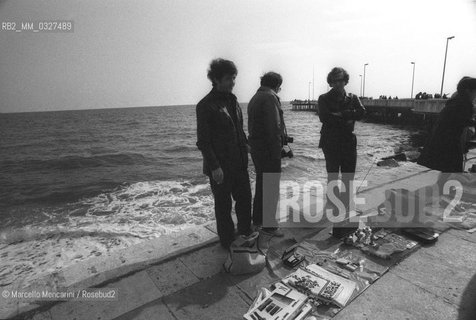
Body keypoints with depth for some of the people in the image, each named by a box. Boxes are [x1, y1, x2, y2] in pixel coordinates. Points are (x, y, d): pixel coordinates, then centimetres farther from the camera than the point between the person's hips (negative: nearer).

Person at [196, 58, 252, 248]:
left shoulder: (232, 100, 12)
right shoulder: (206, 105, -11)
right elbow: (203, 141, -14)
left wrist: (245, 146, 11)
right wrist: (214, 167, -18)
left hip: (239, 163, 7)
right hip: (220, 167, -7)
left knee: (245, 197, 15)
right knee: (223, 204, 8)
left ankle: (245, 233, 36)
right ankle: (228, 241, 27)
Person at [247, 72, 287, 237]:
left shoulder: (254, 98, 17)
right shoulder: (270, 97, -13)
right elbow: (274, 127, -20)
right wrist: (277, 151, -17)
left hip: (256, 147, 10)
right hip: (268, 149, -10)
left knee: (261, 184, 19)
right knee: (272, 188, -1)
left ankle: (257, 218, 31)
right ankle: (268, 224, 8)